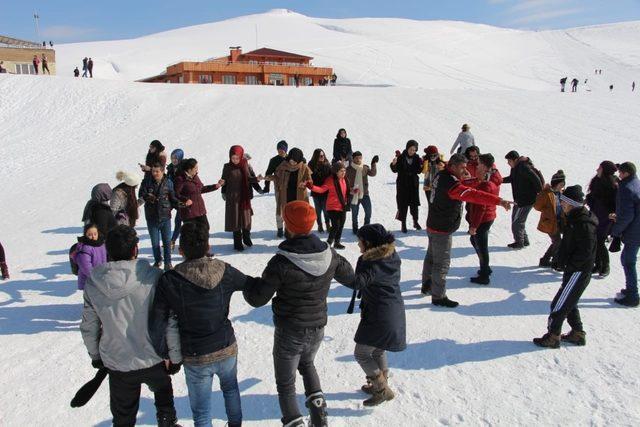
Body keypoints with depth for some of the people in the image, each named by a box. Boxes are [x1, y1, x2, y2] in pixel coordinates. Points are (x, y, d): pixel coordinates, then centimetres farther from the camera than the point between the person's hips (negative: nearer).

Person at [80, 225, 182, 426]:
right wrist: (175, 356, -3)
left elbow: (88, 327, 1)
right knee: (163, 390, 31)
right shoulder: (153, 277, -20)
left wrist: (96, 356, 18)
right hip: (154, 359, -2)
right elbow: (170, 321, -16)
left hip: (117, 363, 2)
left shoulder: (93, 283, -11)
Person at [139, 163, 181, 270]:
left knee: (167, 241, 6)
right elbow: (141, 194, -6)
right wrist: (147, 197, -27)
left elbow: (173, 198, 4)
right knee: (155, 242, 12)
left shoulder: (168, 182, -2)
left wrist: (179, 204, -15)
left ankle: (168, 262, 18)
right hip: (152, 217, 0)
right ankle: (158, 260, 32)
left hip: (165, 216, 0)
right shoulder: (147, 181, -3)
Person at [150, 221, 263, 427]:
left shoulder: (169, 281, -19)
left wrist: (162, 353, 3)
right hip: (227, 350, 3)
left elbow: (156, 325, -14)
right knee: (230, 387, 33)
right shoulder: (225, 271, -15)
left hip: (195, 358, -2)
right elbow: (253, 285, 3)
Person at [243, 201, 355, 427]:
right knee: (306, 363, 34)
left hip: (289, 334, -5)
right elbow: (350, 278, 6)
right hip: (318, 329, 5)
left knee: (285, 384, 15)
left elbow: (258, 298, -18)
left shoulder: (281, 262, -26)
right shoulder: (329, 254, -12)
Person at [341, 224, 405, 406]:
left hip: (378, 316, -9)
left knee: (361, 353, 4)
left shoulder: (370, 263, -22)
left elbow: (356, 283, -35)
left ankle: (383, 390, 8)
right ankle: (380, 384, 39)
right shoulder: (393, 257, 5)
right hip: (395, 313, 9)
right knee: (378, 350, 25)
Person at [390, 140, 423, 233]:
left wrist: (422, 165, -19)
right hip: (402, 184, -2)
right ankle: (403, 224, 9)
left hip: (413, 184, 2)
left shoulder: (417, 158, -2)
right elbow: (395, 170, -10)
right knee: (403, 204, 0)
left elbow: (418, 171, -2)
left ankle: (416, 222, 24)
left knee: (414, 203, 7)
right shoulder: (401, 157, -9)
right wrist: (394, 164, -29)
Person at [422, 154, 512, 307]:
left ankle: (427, 285, 39)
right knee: (442, 263, 0)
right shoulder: (451, 184, -28)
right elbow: (474, 195, -37)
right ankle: (438, 297, 9)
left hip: (433, 225, 10)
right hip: (442, 230, -10)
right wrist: (499, 201, -41)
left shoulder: (442, 176, 2)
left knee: (431, 257, 23)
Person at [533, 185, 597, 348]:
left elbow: (585, 251, -25)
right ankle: (578, 334, 32)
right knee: (569, 303, 20)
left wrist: (569, 266, -18)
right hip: (573, 270, 10)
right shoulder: (575, 218, 8)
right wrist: (563, 261, 10)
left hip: (578, 272, -10)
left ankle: (552, 337, 8)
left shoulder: (584, 223, -23)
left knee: (559, 305, -3)